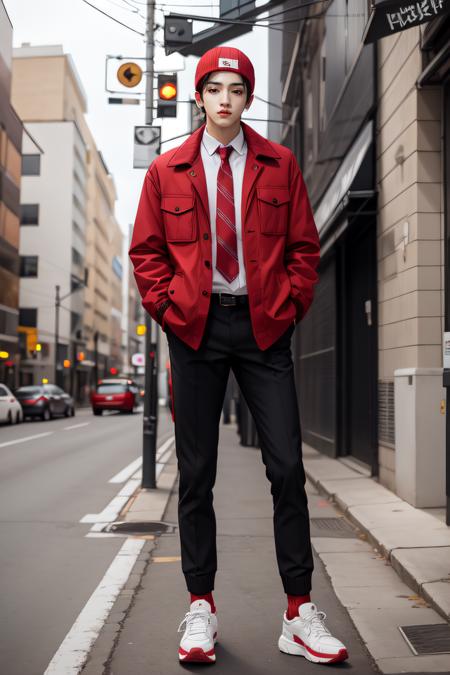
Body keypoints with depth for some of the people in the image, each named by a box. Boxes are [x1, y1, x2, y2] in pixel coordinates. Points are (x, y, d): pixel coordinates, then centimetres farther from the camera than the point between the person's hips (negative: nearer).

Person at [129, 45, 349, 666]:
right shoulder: (166, 171, 8)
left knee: (287, 468, -2)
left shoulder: (280, 165, 8)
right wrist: (168, 307, -4)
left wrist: (289, 307, -4)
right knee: (196, 473, 5)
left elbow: (304, 247, 8)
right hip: (194, 328, 1)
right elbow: (146, 251, 9)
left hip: (264, 327, 0)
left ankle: (300, 614, 8)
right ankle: (201, 609, 17)